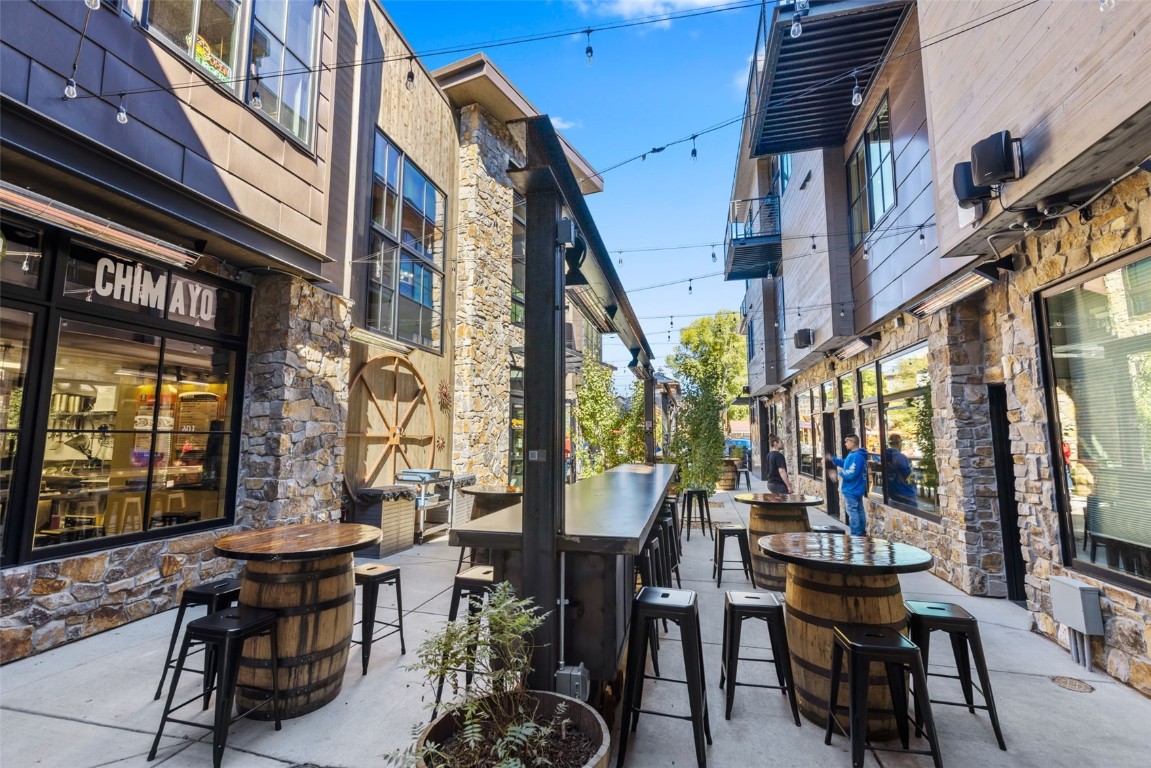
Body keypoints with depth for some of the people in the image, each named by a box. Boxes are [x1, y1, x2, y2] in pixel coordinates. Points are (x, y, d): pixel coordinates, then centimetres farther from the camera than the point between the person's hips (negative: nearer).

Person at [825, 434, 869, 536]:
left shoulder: (856, 456, -25)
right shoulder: (856, 454, 9)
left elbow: (851, 474, -28)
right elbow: (846, 463, 24)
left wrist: (841, 471, -11)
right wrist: (832, 459, 20)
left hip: (852, 490, -11)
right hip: (856, 489, 11)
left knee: (852, 512, -3)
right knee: (859, 510, 16)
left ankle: (855, 535, 1)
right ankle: (862, 532, 25)